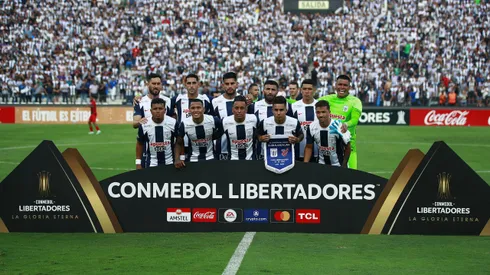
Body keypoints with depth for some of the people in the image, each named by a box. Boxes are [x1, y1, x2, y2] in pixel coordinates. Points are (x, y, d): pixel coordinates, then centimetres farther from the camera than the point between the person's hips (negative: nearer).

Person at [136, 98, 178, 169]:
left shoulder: (173, 123, -10)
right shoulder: (144, 125, -10)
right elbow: (140, 144, 4)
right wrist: (138, 163, 3)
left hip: (170, 163, 1)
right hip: (151, 164, -1)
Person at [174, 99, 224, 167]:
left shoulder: (214, 120, -18)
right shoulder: (184, 124, -18)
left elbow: (220, 132, 5)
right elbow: (178, 143, -6)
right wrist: (177, 159, -18)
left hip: (210, 158, 1)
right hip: (192, 159, -1)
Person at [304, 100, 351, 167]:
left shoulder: (339, 127, -21)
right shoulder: (312, 128, -10)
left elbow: (347, 147, -8)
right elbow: (309, 147, 1)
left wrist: (344, 166, -3)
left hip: (338, 165, -3)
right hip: (320, 165, 3)